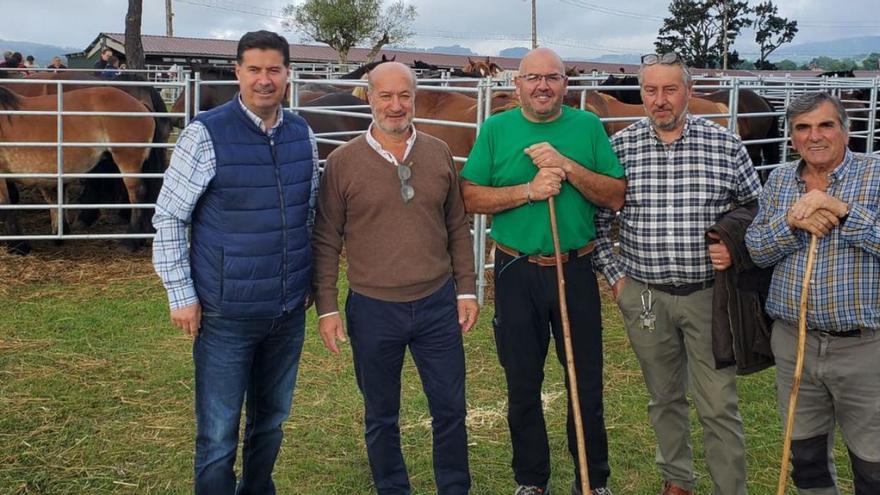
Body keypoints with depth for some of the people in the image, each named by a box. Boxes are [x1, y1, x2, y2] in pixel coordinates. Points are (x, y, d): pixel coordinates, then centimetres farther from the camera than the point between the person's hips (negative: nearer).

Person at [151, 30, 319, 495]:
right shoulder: (207, 133, -12)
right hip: (226, 314, -4)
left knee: (271, 422, 20)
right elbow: (168, 218, -8)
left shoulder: (302, 135, 3)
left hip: (289, 311, 5)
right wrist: (181, 295, -9)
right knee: (218, 435, 5)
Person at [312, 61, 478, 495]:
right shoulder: (343, 161, -5)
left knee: (450, 409, 11)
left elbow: (458, 227, 9)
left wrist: (467, 289, 6)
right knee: (381, 416, 13)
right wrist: (326, 308, -5)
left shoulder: (439, 154, 3)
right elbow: (326, 241, -2)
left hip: (438, 304, 2)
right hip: (373, 310, -2)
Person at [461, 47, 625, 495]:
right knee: (522, 383, 11)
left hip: (576, 270, 0)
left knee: (587, 382, 9)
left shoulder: (587, 125, 2)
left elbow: (616, 196, -2)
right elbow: (471, 197, -5)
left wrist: (567, 167, -16)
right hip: (516, 273, 0)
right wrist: (529, 191, -17)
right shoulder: (495, 128, 1)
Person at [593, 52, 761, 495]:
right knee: (665, 398, 17)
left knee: (719, 406, 2)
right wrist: (614, 274, 3)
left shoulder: (725, 145, -3)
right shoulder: (619, 147, -2)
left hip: (709, 294, -1)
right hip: (644, 296, 2)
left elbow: (755, 209, 8)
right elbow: (596, 217, 6)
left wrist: (736, 249, -7)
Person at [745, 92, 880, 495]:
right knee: (805, 455, 18)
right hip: (793, 342, 4)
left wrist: (840, 209, -24)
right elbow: (755, 250, 2)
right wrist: (793, 221, -14)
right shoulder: (780, 180, 7)